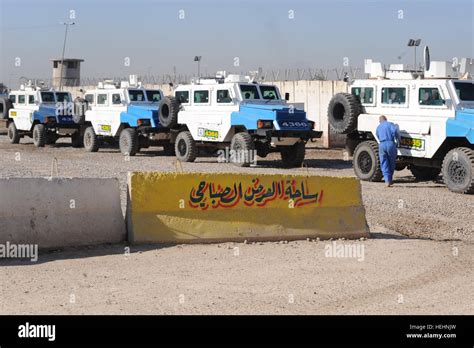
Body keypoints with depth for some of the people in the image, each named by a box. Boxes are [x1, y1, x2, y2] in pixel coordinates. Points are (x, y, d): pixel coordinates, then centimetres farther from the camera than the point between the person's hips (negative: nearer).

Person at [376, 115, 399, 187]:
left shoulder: (378, 127, 21)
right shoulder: (390, 124, 8)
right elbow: (395, 131, -10)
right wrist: (398, 140, 2)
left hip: (381, 145, 3)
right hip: (391, 144, -2)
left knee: (384, 164, 3)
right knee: (392, 163, 13)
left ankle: (387, 181, -9)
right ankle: (390, 180, 21)